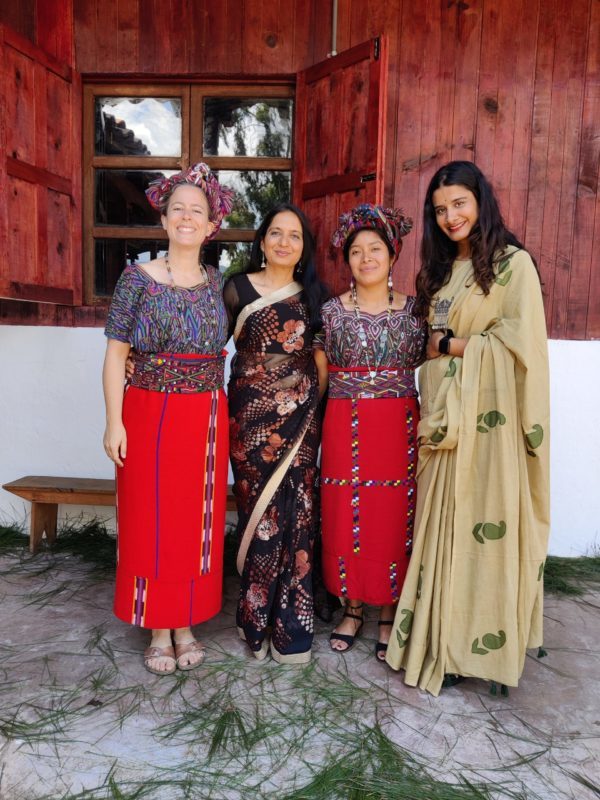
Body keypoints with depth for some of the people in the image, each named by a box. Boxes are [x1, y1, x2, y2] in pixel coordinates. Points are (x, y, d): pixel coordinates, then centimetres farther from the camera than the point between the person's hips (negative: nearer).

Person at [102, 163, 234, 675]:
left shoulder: (216, 282, 8)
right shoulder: (138, 278, -1)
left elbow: (220, 350, 10)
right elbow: (116, 353, -4)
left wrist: (222, 415, 3)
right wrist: (114, 421, -10)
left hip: (206, 419, 3)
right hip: (151, 415, -2)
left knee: (198, 522, 9)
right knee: (151, 521, 5)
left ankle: (187, 625, 27)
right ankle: (159, 631, 23)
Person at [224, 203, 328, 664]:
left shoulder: (313, 294, 10)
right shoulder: (239, 289, 2)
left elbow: (322, 351, 14)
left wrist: (317, 399, 5)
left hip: (300, 415, 2)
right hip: (253, 413, -2)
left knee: (297, 513, 2)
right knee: (261, 511, 1)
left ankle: (291, 623, 17)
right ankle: (258, 620, 20)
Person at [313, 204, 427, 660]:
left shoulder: (415, 311, 5)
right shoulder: (331, 311, 5)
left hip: (399, 429, 0)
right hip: (344, 429, 1)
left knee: (395, 519, 4)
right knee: (345, 518, 6)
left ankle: (389, 615, 23)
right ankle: (353, 609, 25)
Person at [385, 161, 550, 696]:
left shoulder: (512, 263, -4)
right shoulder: (443, 268, 17)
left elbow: (519, 342, -12)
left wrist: (450, 344, -8)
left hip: (488, 417, -6)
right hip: (443, 416, 6)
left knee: (484, 523, -1)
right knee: (442, 524, 9)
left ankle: (480, 644, 15)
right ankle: (443, 640, 22)